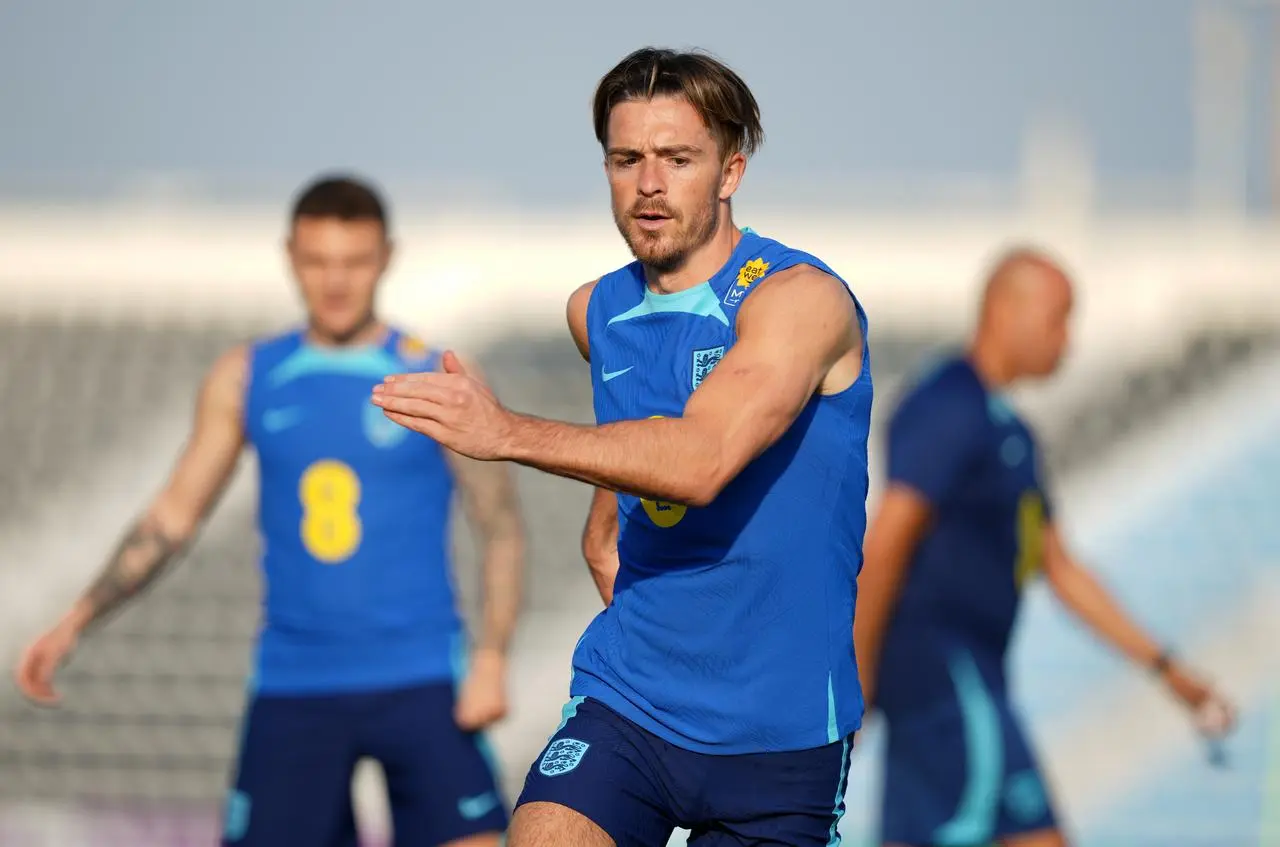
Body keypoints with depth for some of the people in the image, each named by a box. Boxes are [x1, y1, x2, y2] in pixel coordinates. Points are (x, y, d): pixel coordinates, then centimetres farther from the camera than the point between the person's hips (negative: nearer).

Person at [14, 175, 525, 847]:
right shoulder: (245, 380, 8)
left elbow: (500, 525, 1)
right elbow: (171, 517, 11)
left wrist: (491, 658, -12)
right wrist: (76, 622, 2)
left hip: (419, 682, -2)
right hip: (294, 685, 3)